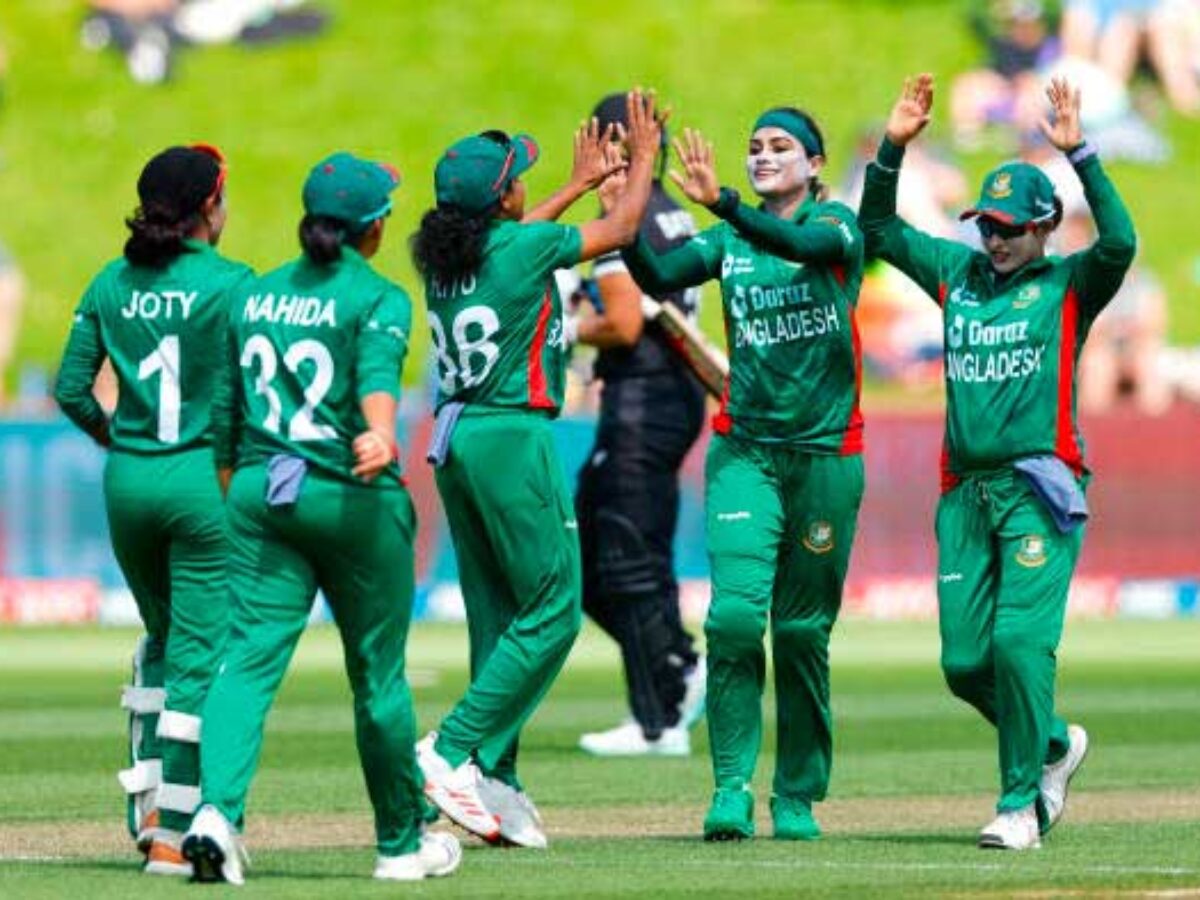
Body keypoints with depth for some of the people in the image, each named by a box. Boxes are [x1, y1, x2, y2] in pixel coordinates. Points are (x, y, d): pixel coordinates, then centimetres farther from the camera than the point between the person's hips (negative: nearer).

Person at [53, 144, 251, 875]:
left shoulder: (112, 284, 4)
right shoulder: (230, 284, -9)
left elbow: (71, 388, 5)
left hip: (127, 483, 5)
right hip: (204, 482, -5)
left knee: (162, 637, 23)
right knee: (199, 652, 0)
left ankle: (146, 801, 14)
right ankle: (173, 834, -4)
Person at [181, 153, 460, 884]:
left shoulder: (255, 296, 12)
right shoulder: (378, 297, -5)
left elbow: (226, 414, 17)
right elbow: (377, 372, -25)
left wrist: (234, 494, 28)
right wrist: (381, 436, -42)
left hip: (259, 494, 4)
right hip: (352, 497, -4)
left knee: (251, 658, -5)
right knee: (378, 672, 9)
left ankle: (217, 810, -27)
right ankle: (403, 841, 21)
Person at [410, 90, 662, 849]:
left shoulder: (442, 252, 8)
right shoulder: (525, 246, -12)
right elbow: (621, 230, 3)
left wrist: (581, 185, 39)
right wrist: (645, 158, 18)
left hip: (455, 442, 8)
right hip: (513, 438, -8)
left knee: (497, 615, 11)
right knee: (553, 610, -1)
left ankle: (495, 784, 8)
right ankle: (451, 751, -10)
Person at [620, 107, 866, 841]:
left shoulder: (838, 229, -1)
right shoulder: (729, 242, 9)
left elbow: (799, 245, -24)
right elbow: (659, 277, -8)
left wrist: (721, 202, -39)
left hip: (825, 451, -2)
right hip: (744, 450, 2)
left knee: (803, 630, 4)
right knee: (735, 613, -14)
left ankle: (798, 797, 14)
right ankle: (732, 788, -14)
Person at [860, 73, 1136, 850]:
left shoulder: (1067, 285, 2)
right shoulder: (958, 272, 16)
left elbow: (1120, 242, -18)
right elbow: (880, 229, 20)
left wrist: (1079, 154, -22)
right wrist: (894, 149, 8)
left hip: (1039, 490, -5)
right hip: (966, 493, 6)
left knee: (1021, 640, -16)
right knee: (965, 660, 3)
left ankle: (1022, 804, -8)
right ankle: (1052, 744, 28)